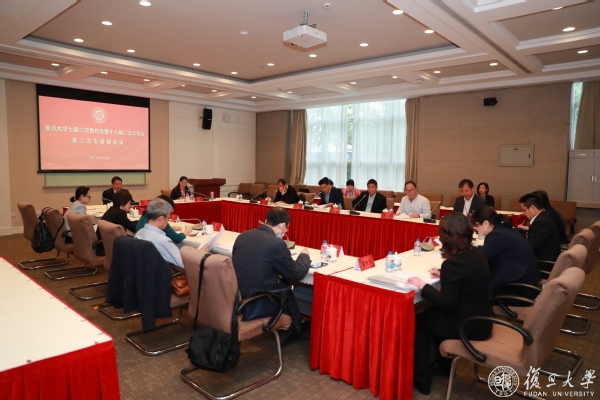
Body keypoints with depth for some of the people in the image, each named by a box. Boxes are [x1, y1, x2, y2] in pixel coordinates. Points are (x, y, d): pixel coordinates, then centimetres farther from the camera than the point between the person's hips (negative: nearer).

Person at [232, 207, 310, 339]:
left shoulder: (242, 236, 1)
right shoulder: (277, 244, -18)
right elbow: (297, 274, -5)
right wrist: (304, 255, 14)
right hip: (253, 306, -6)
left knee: (281, 284, 23)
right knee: (286, 288, 20)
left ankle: (291, 325, 38)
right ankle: (295, 326, 42)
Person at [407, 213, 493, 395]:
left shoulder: (452, 262, -25)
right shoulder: (477, 254, 1)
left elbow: (447, 304, -23)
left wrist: (422, 285, -15)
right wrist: (444, 275, 13)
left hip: (466, 325, -8)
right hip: (481, 320, 8)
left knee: (418, 320, 12)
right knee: (431, 313, 26)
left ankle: (422, 379, 19)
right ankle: (444, 362, 38)